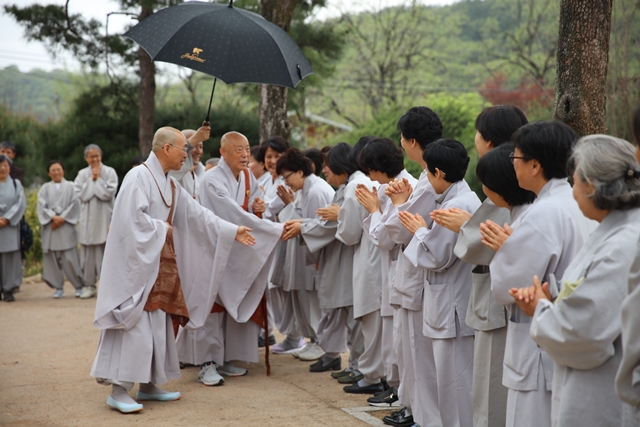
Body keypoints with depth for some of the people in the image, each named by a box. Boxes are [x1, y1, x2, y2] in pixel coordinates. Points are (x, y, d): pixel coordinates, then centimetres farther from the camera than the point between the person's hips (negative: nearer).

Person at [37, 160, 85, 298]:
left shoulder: (70, 186, 10)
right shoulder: (45, 188, 14)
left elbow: (74, 204, 0)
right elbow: (42, 205, 2)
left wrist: (62, 218, -10)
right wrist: (53, 217, -13)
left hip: (66, 226, -2)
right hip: (50, 227, 2)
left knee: (70, 258, -8)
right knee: (52, 258, -2)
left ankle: (79, 286, 3)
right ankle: (59, 288, 5)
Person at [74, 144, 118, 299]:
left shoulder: (109, 172, 2)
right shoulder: (82, 174, 9)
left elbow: (109, 193, -9)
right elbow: (81, 195, -2)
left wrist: (97, 179, -7)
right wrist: (91, 180, -4)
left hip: (105, 218, -2)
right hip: (88, 219, 2)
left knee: (106, 251, -4)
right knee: (88, 253, 3)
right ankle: (89, 285, 10)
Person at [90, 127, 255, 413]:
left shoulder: (171, 185, 14)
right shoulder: (139, 177, -12)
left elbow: (198, 214, 15)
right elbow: (132, 217, -23)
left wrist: (232, 231, 12)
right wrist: (162, 229, -10)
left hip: (160, 266, 9)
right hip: (136, 263, -9)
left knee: (157, 325, 10)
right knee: (135, 325, -10)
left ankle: (148, 385, 18)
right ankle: (118, 390, -6)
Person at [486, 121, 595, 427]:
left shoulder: (542, 214, -20)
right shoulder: (576, 205, 8)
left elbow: (506, 288, -18)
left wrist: (502, 249, -1)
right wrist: (513, 246, 3)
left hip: (542, 354, -9)